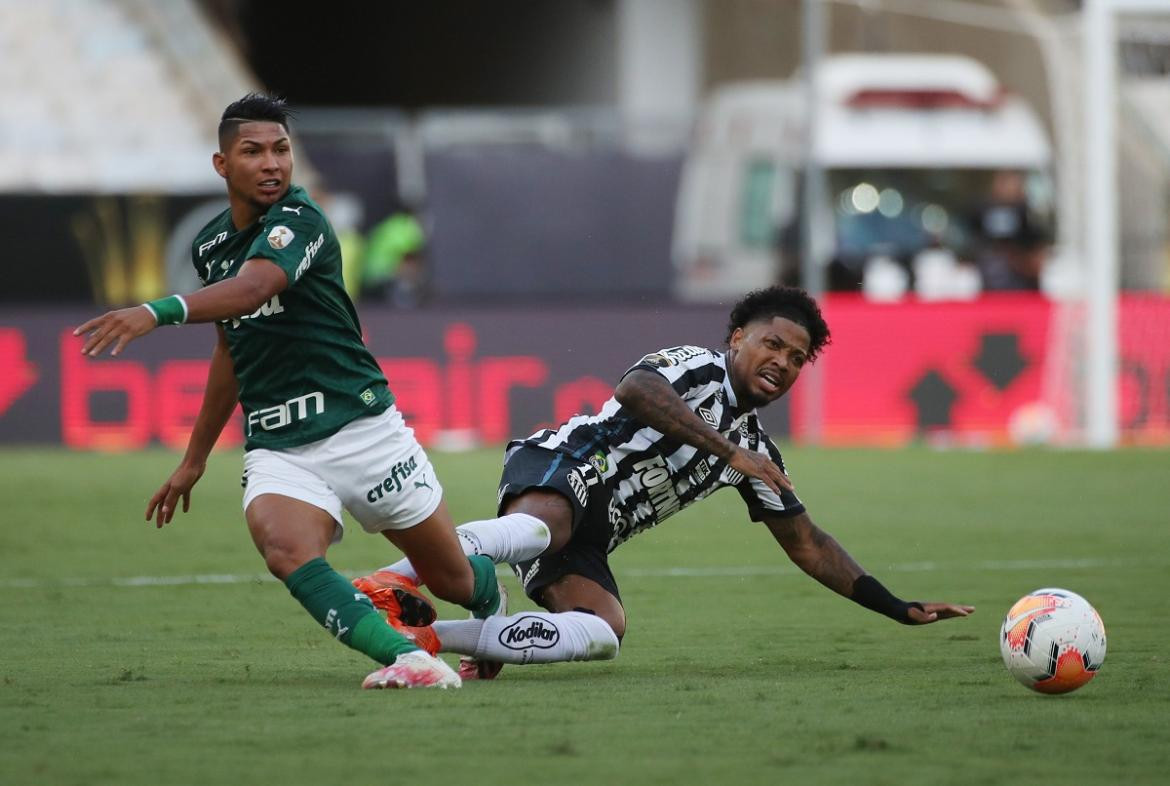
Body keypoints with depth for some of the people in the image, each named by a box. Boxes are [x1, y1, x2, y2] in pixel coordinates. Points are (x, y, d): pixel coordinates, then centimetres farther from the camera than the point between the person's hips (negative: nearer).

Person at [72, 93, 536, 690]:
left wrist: (159, 312, -51)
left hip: (361, 429, -4)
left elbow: (253, 287, -35)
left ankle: (491, 599, 46)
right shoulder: (211, 245, 10)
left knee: (455, 580, 9)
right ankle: (406, 658, -36)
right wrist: (193, 460, 28)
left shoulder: (300, 220, -13)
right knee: (285, 550, -31)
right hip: (277, 449, 4)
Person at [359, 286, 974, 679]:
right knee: (538, 529, -43)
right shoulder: (697, 369, -1)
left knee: (604, 633, -21)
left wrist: (898, 609, 24)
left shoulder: (756, 452, 23)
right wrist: (729, 451, -27)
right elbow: (635, 391, -25)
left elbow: (806, 543, 29)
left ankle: (433, 637, -20)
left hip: (585, 541, 8)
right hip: (554, 466, -8)